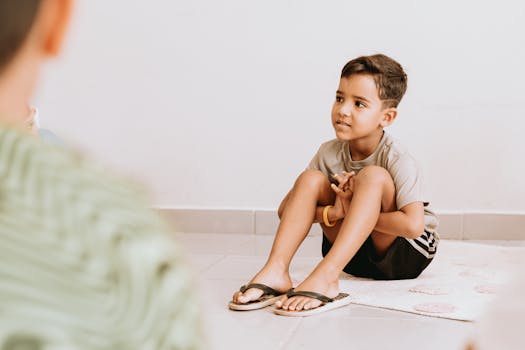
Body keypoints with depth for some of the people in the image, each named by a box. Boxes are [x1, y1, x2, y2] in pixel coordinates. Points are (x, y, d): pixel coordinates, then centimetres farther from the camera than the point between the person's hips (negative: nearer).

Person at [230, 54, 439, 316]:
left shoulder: (398, 160, -21)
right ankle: (276, 271, -25)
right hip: (354, 257, 5)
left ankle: (324, 278, -41)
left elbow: (413, 225, -34)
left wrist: (358, 212, -22)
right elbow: (286, 210, -6)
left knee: (373, 176, -30)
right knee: (311, 179, -13)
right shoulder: (330, 152, -6)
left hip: (407, 251, -4)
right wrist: (332, 212, -24)